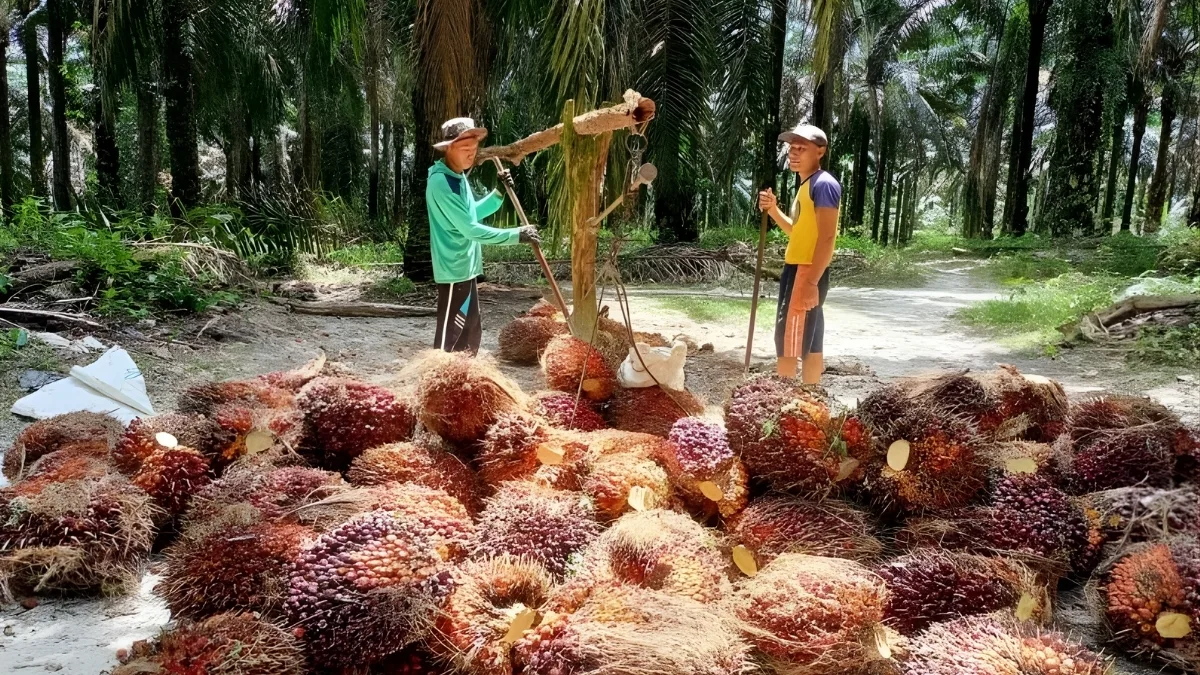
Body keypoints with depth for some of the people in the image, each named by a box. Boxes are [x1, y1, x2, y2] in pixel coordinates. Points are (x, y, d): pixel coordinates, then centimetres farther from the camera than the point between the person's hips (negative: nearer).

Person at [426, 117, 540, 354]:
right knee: (449, 336, -4)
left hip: (466, 268, 10)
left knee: (472, 331, 17)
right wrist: (516, 235, -22)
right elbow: (470, 229, -24)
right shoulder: (441, 183, -21)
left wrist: (499, 193, 8)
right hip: (454, 270, -10)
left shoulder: (458, 176, 10)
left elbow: (472, 213, 22)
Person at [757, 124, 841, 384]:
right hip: (798, 270, 10)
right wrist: (773, 210, 10)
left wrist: (811, 281, -26)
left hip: (807, 273, -10)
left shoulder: (824, 184, -13)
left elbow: (827, 237, -21)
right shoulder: (806, 185, 18)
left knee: (788, 345, -9)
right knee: (809, 345, 12)